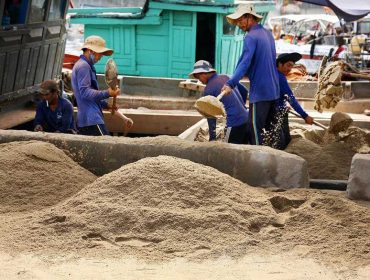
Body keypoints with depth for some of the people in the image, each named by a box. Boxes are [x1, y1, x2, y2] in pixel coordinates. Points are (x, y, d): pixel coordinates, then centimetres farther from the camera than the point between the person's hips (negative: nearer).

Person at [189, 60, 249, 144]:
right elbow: (244, 91, 23)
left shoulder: (208, 89, -6)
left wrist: (212, 137, 4)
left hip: (234, 124, -8)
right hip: (246, 120, 8)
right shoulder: (226, 77, 13)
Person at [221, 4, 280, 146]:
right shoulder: (268, 33, 14)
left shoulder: (251, 37, -13)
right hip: (274, 90, 9)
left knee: (255, 129, -5)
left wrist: (231, 84, -34)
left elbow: (244, 63, -26)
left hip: (259, 92, -9)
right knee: (270, 128, 15)